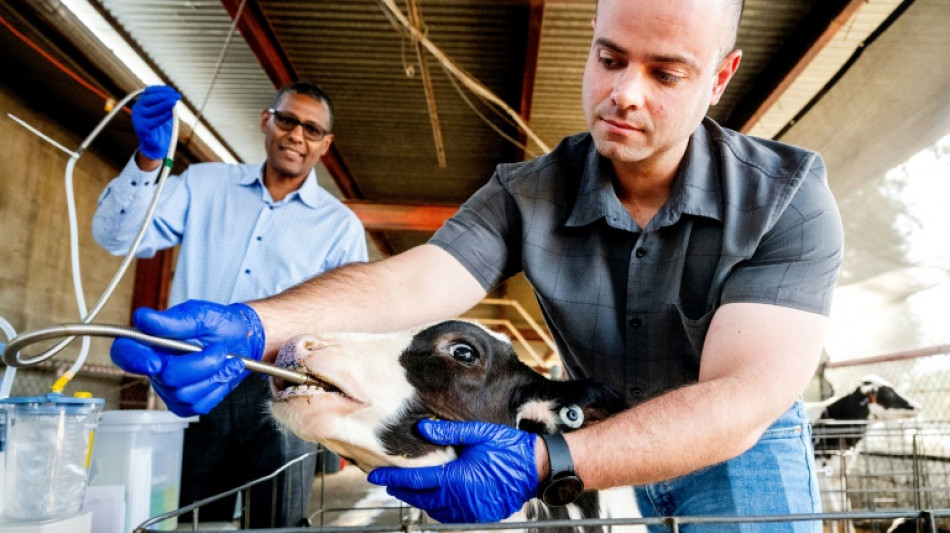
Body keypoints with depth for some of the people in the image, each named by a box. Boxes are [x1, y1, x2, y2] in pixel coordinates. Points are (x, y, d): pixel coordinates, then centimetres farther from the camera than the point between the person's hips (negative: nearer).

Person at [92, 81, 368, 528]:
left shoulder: (341, 225, 5)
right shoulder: (205, 184, 10)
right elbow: (118, 237, 2)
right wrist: (148, 158, -13)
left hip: (280, 394, -1)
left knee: (278, 525, 4)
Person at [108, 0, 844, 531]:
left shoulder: (784, 199, -21)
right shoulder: (528, 196, -15)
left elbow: (743, 397, -30)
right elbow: (408, 281, -29)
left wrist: (546, 463, -43)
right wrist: (254, 325, -48)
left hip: (742, 444, 0)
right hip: (603, 442, 1)